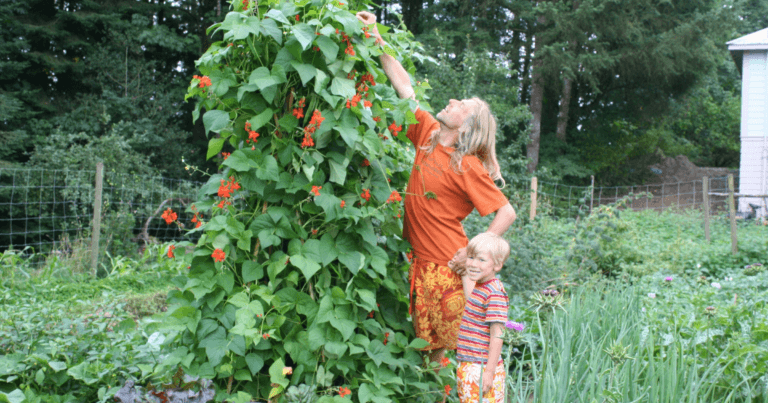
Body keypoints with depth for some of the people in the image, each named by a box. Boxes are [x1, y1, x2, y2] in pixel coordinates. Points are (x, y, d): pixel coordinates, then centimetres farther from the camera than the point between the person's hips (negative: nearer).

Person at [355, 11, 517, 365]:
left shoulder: (468, 168, -16)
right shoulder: (428, 135, 1)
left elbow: (507, 212, -14)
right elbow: (404, 85, 5)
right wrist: (375, 37, 4)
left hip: (446, 266, -6)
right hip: (416, 257, 6)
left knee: (439, 346, 3)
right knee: (420, 338, 14)